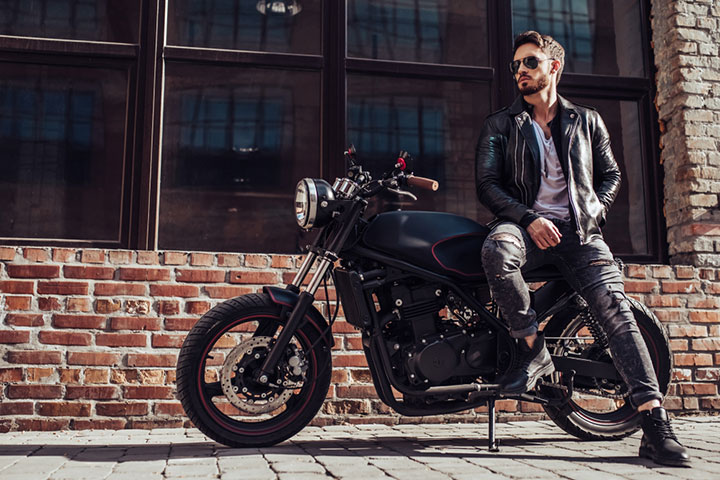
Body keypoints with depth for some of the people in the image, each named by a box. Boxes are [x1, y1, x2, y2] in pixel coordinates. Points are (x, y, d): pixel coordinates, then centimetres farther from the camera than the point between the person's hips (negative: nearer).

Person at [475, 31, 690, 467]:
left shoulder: (587, 121, 20)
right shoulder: (501, 125, 14)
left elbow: (611, 174, 22)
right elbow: (487, 183, 4)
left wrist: (595, 211, 0)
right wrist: (528, 219, -12)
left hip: (579, 230, 1)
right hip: (526, 224, -1)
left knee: (615, 307, -20)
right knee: (497, 250, -38)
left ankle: (656, 424, -24)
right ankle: (534, 349, -22)